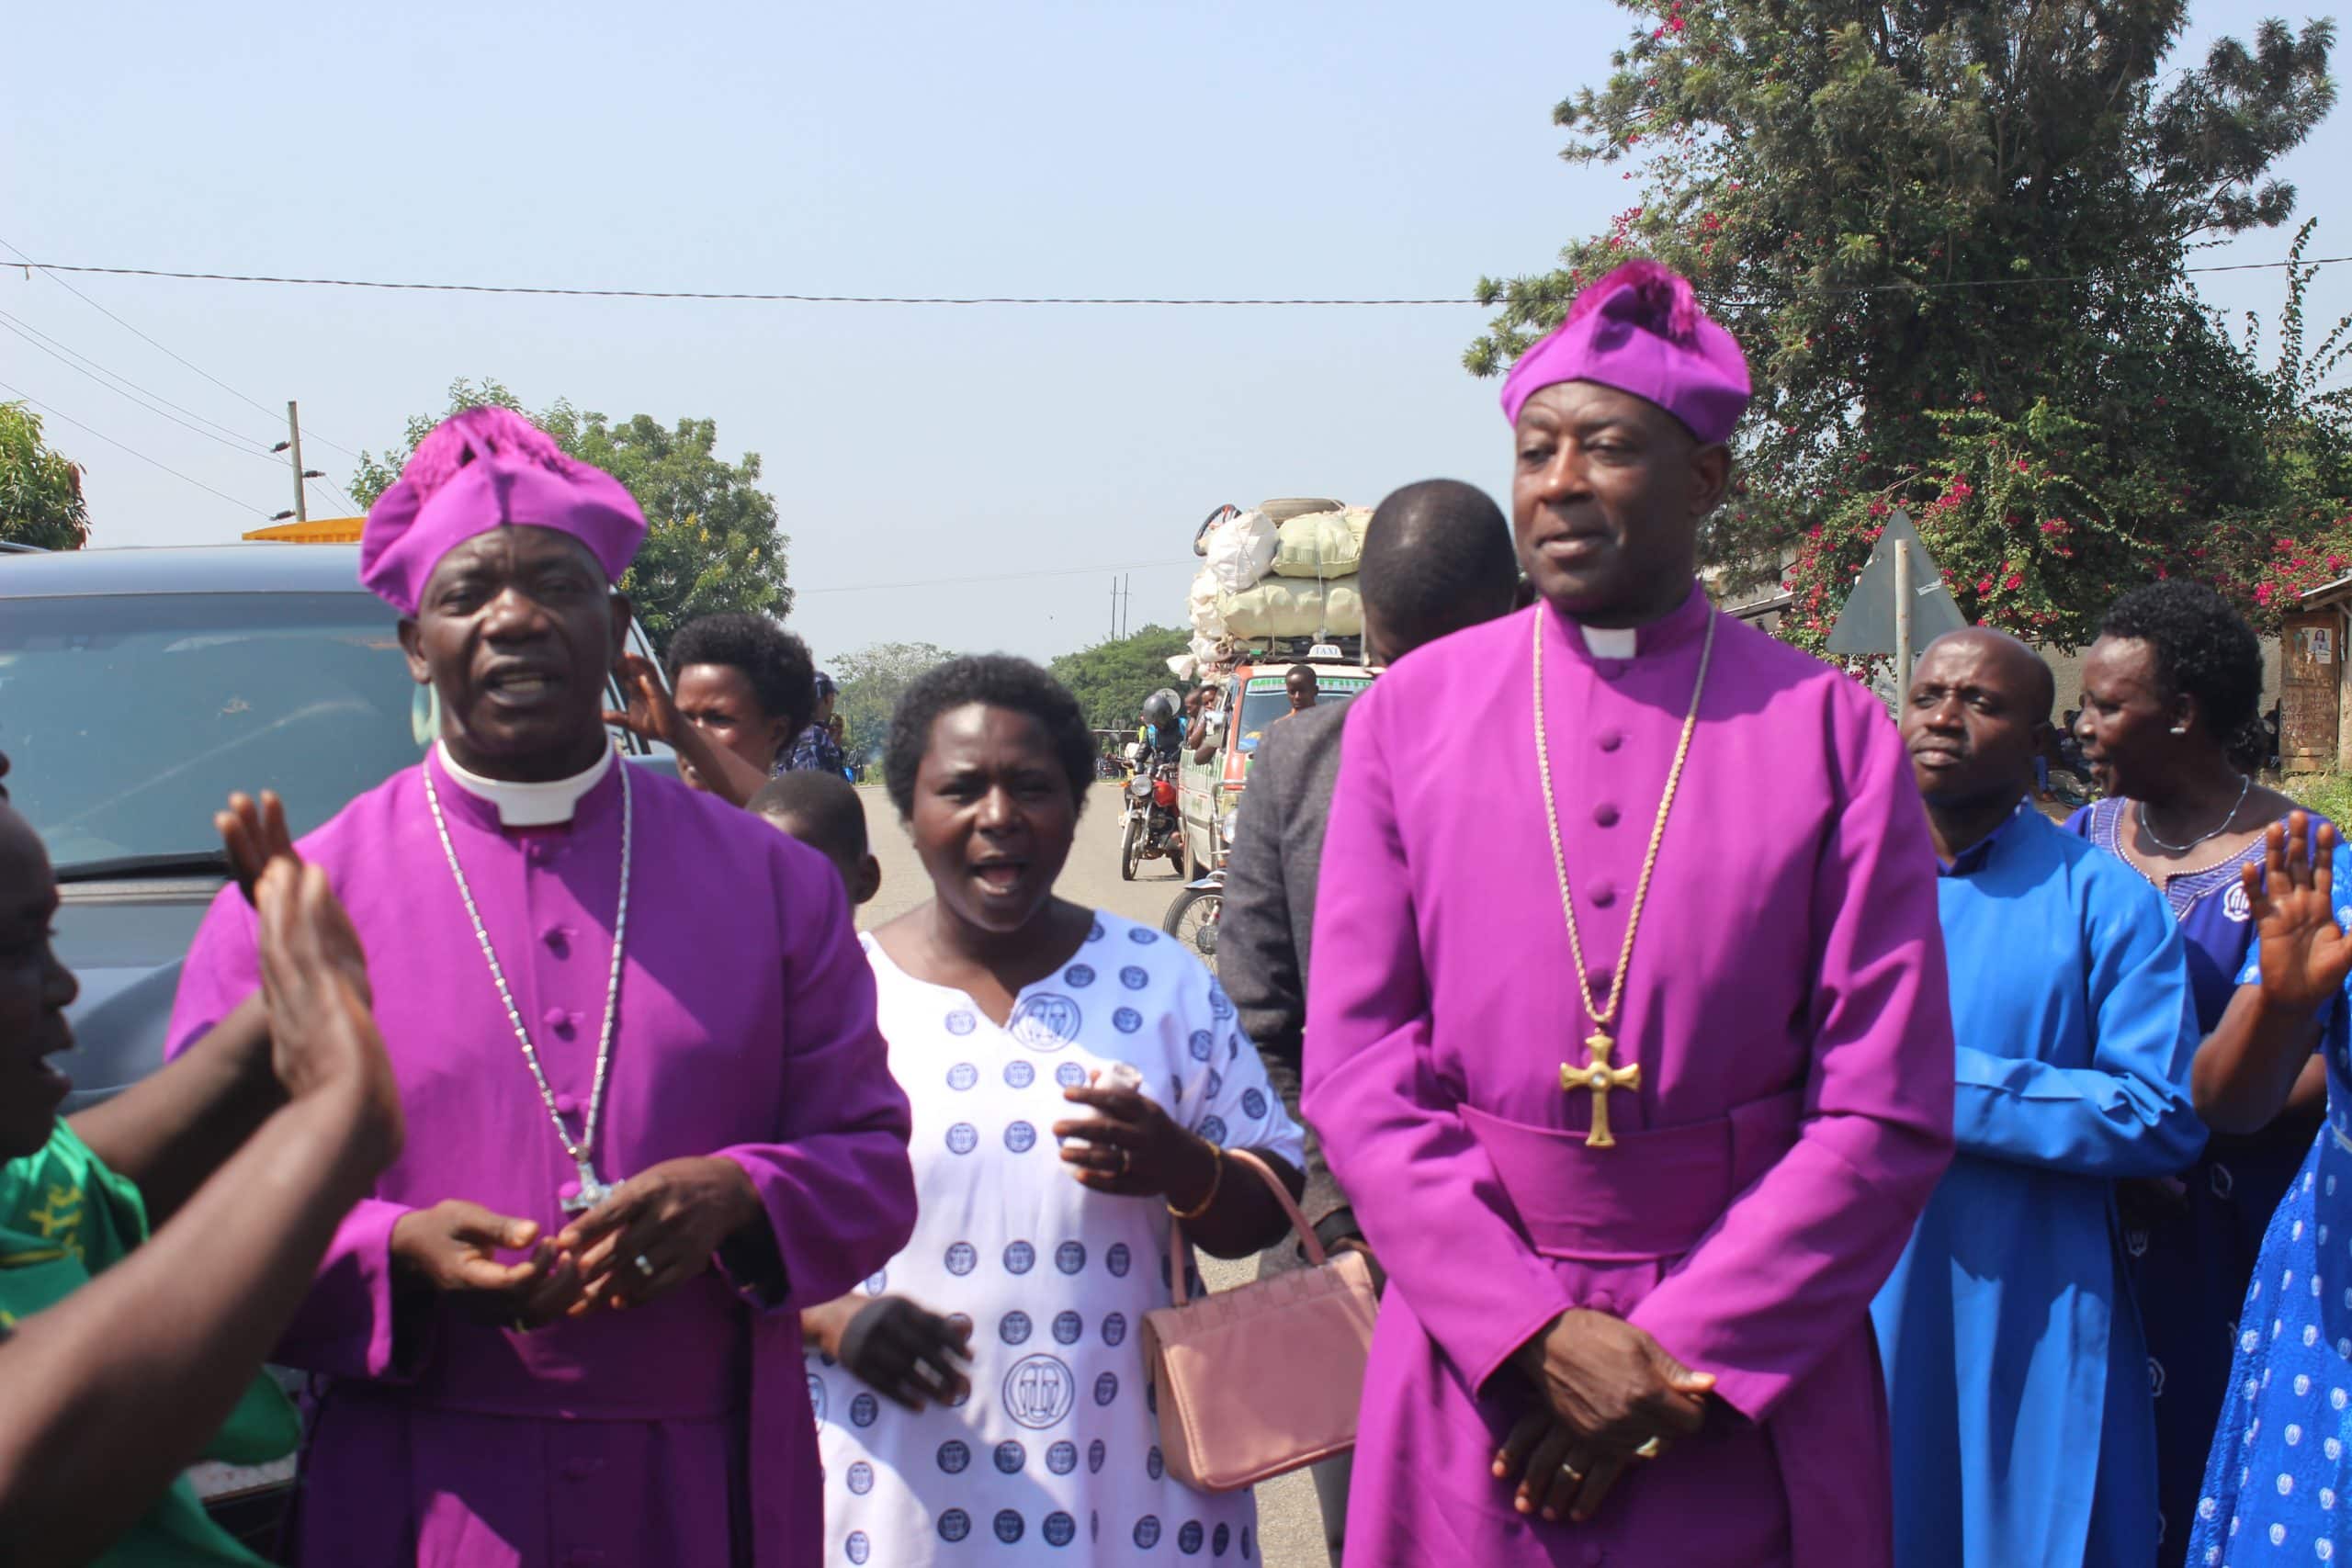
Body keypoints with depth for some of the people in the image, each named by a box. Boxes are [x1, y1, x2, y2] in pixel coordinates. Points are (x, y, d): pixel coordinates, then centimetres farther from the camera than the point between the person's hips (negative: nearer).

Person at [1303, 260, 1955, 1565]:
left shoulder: (1831, 732, -2)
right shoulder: (1407, 715, 0)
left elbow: (1887, 1112, -6)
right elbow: (1357, 1076, -4)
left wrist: (1683, 1357, -11)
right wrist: (1538, 1338, -11)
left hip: (1751, 1378, 0)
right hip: (1473, 1380, 1)